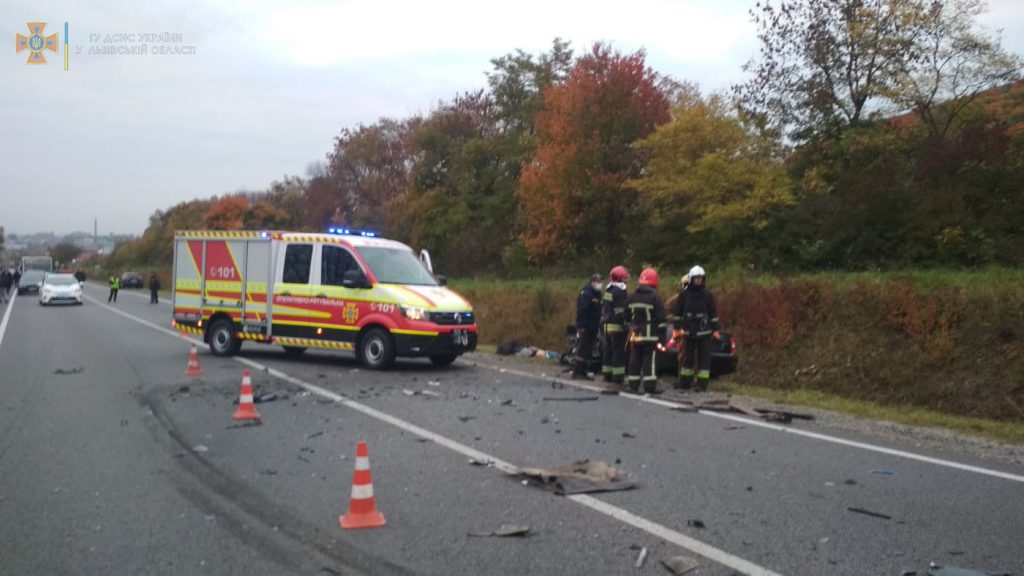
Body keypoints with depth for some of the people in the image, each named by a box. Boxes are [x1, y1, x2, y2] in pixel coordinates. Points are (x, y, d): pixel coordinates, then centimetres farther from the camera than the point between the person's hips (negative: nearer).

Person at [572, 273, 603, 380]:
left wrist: (597, 326, 16)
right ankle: (577, 373, -8)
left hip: (592, 329, 9)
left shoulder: (597, 294, 19)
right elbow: (581, 310, -18)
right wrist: (581, 326, -23)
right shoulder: (586, 293, -11)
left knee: (588, 351, 9)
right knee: (582, 350, -10)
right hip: (584, 328, -9)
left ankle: (583, 372, 14)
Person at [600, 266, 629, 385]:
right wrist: (626, 325, -17)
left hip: (607, 325, 9)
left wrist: (603, 323, 24)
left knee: (608, 351, 12)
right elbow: (621, 311, -20)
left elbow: (603, 309, 20)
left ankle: (607, 375, 16)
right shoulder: (620, 291, -13)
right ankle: (618, 377, -8)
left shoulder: (608, 290, 16)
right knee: (619, 352, -7)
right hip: (617, 326, -9)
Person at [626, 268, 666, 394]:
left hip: (635, 334, 5)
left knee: (635, 360, 10)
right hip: (650, 335, -5)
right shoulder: (654, 298, -10)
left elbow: (627, 316, 16)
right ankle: (649, 386, -7)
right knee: (649, 360, -5)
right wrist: (662, 336, -6)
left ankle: (633, 385, 14)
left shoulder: (632, 297, 9)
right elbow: (661, 318, -11)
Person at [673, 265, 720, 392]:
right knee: (687, 357, 9)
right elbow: (678, 311, 5)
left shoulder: (707, 294, 1)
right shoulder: (684, 293, 0)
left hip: (704, 331, -1)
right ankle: (685, 382, 19)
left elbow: (713, 313, 4)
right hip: (688, 330, 1)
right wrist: (676, 328, 3)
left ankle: (702, 384, 2)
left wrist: (715, 330, 2)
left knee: (704, 357, -1)